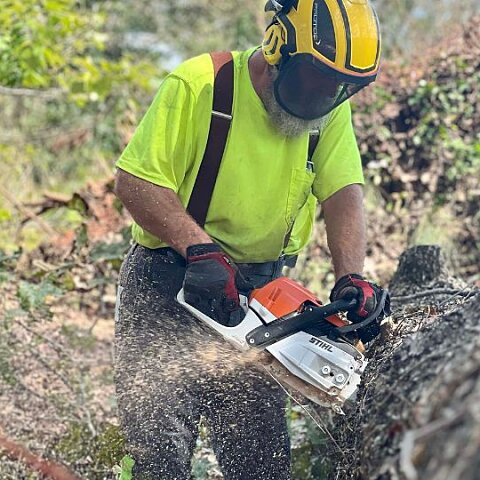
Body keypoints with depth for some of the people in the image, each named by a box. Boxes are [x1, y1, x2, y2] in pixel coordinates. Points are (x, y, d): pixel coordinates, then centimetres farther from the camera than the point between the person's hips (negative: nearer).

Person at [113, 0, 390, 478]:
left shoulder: (330, 111, 0)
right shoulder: (198, 85, -16)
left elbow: (343, 195, -8)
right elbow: (135, 181, -17)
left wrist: (351, 279, -24)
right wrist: (201, 250, -27)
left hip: (259, 291, 4)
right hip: (167, 286, -4)